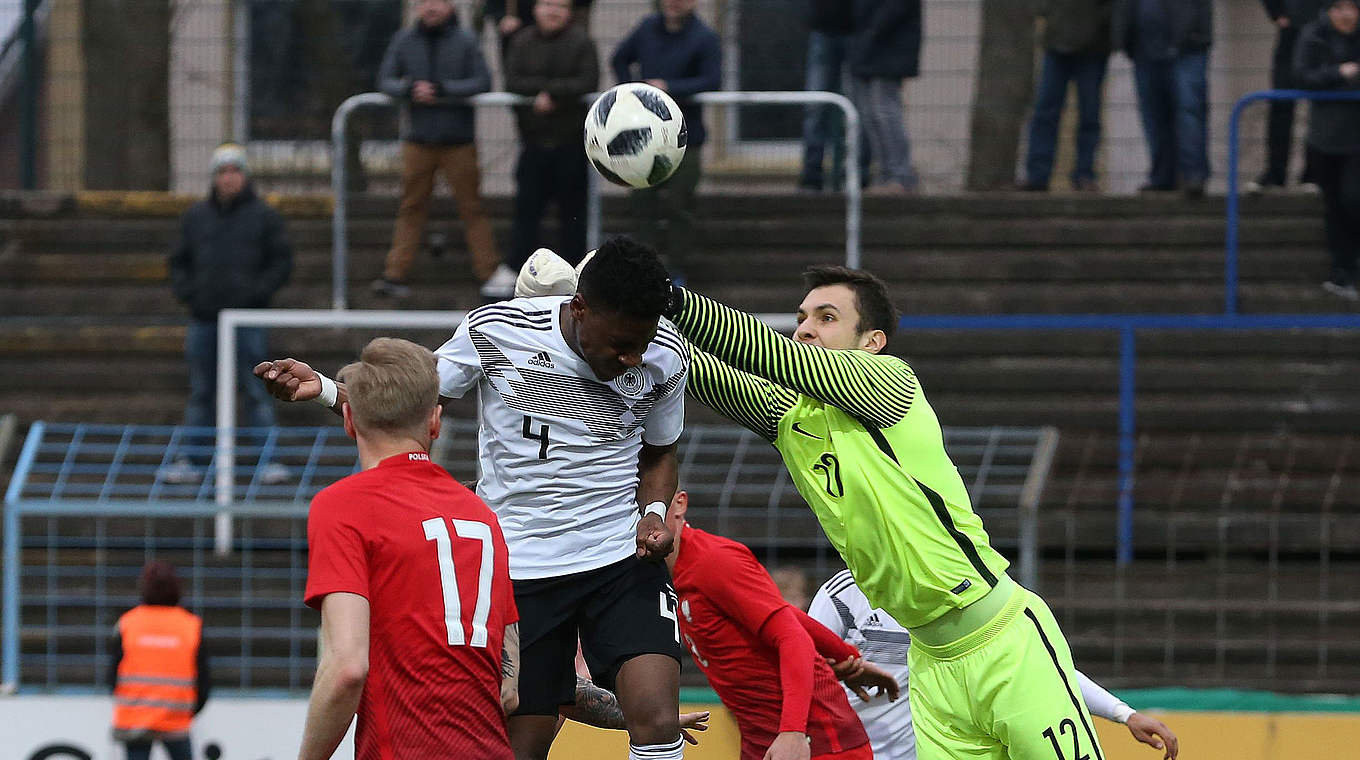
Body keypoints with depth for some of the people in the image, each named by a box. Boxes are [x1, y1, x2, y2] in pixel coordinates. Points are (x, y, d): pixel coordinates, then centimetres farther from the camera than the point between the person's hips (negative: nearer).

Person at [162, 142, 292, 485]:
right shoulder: (196, 217, 12)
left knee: (256, 391, -4)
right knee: (200, 392, 7)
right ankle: (193, 458, 11)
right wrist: (186, 291, 1)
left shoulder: (263, 217, 2)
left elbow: (282, 262, 3)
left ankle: (268, 458, -1)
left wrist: (258, 292, -10)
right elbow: (179, 261, 18)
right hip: (204, 319, 3)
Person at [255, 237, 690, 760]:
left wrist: (655, 511, -7)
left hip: (623, 560, 1)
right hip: (516, 566, -1)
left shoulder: (664, 358, -6)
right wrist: (324, 389, -10)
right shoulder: (496, 330, -12)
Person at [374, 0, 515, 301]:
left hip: (458, 139, -2)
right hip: (418, 139, 2)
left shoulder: (465, 41, -2)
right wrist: (411, 90, -16)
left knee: (471, 206, 0)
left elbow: (482, 82, -7)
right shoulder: (404, 40, 5)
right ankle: (396, 274, 3)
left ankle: (490, 272, 4)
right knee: (411, 207, 2)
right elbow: (385, 81, 4)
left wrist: (443, 89, -18)